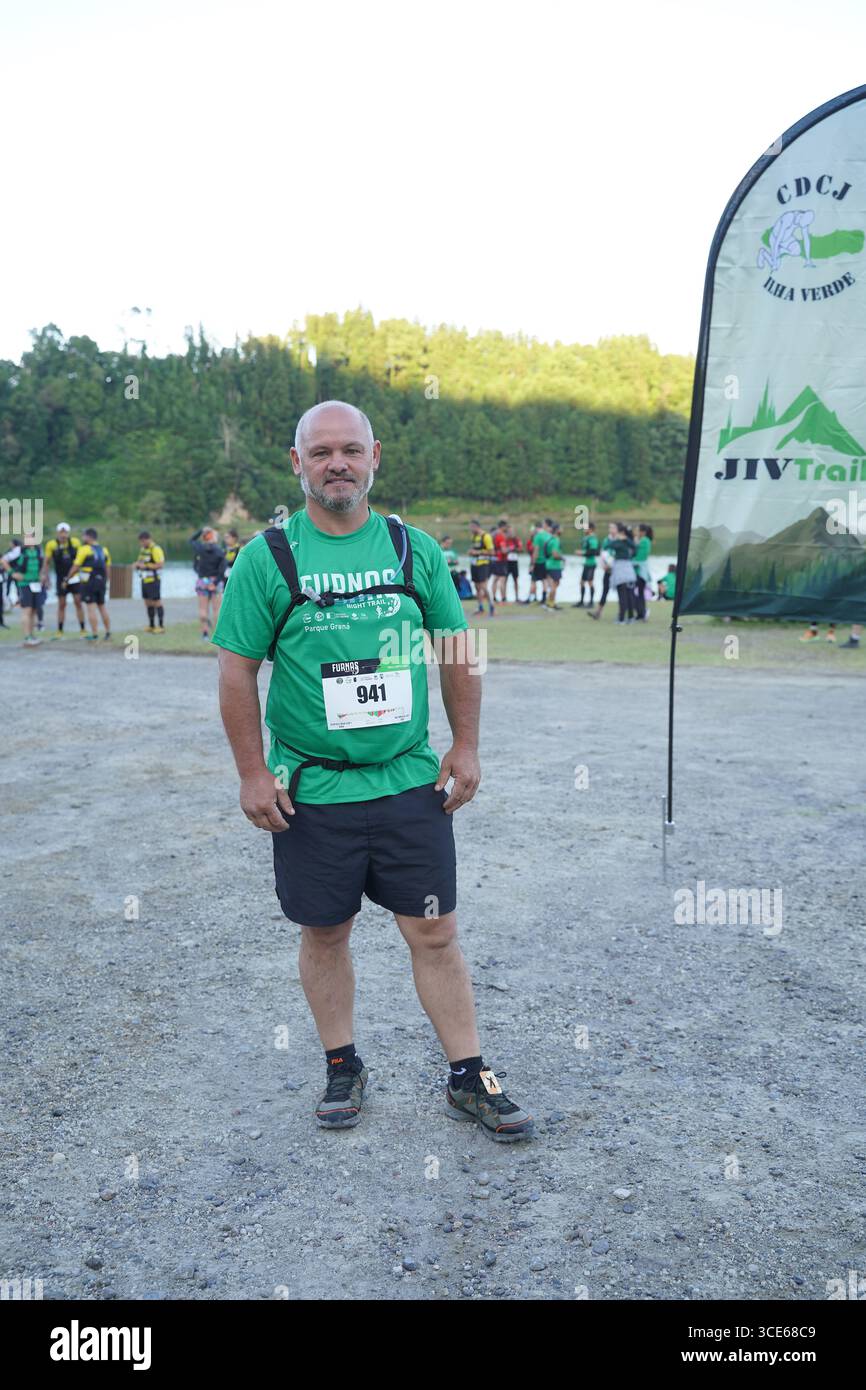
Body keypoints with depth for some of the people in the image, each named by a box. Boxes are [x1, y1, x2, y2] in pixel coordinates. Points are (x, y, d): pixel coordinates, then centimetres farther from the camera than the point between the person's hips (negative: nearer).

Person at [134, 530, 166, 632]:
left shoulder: (155, 549, -14)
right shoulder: (143, 548, 14)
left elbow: (160, 564, -20)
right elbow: (141, 561, 25)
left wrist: (146, 566, -21)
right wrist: (137, 564, 2)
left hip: (153, 580, -9)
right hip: (145, 580, 9)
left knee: (157, 602, -4)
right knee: (148, 602, 11)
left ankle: (161, 626, 1)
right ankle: (151, 625, 18)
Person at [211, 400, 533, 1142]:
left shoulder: (416, 548, 4)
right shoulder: (267, 558, -3)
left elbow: (457, 650, 9)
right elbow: (237, 670, -2)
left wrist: (466, 746, 4)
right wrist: (253, 774, -6)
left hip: (411, 781, 1)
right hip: (311, 789, -1)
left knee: (435, 932, 6)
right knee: (325, 935, 12)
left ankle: (470, 1079, 20)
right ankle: (342, 1069, 32)